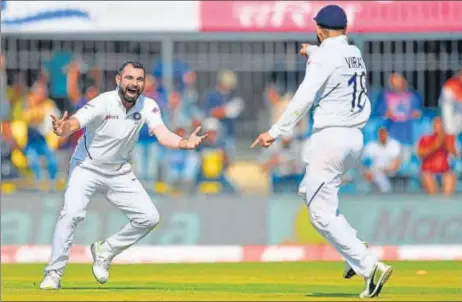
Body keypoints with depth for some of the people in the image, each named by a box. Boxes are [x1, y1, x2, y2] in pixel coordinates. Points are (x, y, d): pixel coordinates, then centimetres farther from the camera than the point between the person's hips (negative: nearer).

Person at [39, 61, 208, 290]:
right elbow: (74, 124, -37)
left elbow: (163, 134, -23)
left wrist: (185, 143, -45)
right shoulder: (103, 103, -23)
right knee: (72, 213, -25)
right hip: (87, 168, -5)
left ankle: (105, 252, 15)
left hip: (119, 172, 5)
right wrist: (62, 129, -62)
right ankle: (53, 273, -15)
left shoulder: (148, 106, -10)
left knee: (149, 217, -3)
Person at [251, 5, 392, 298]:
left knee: (322, 214, -8)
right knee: (309, 191, 25)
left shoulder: (323, 58, -11)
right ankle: (355, 251, 12)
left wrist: (276, 132, -21)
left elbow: (304, 99, -20)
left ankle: (370, 266, -19)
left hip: (331, 138, -8)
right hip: (355, 139, 8)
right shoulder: (355, 54, 12)